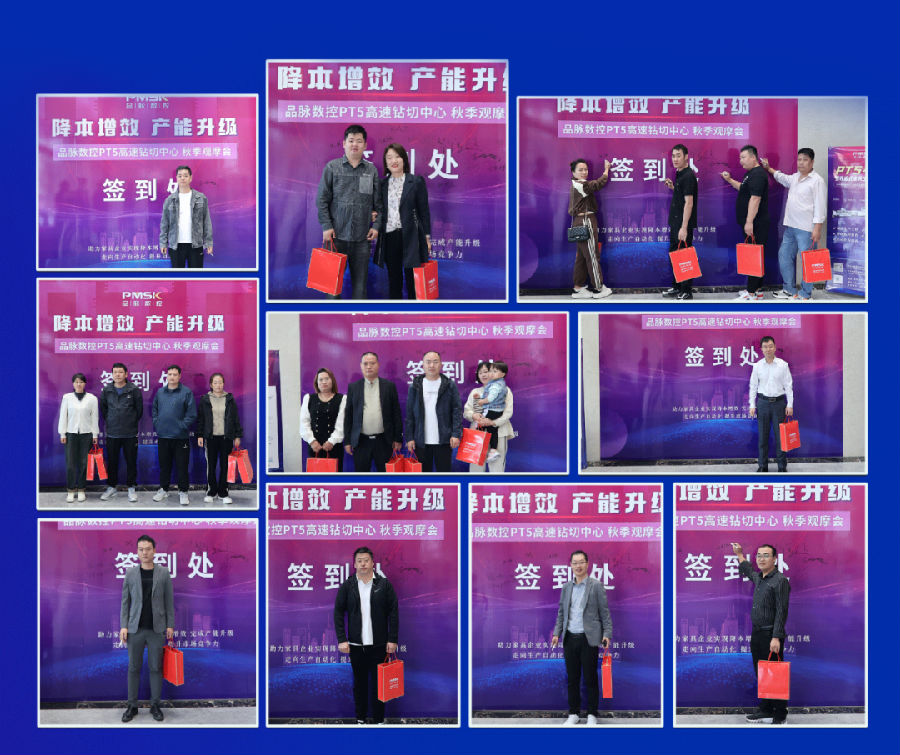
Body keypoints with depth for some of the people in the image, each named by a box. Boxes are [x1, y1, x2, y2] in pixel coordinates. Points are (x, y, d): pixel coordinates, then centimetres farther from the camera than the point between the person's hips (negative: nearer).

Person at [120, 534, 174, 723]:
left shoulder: (163, 573, 2)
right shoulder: (130, 573, 4)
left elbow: (169, 601, 4)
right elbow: (125, 601, 5)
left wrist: (170, 625, -1)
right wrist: (123, 626, -3)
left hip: (157, 629, 0)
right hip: (135, 629, 0)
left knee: (156, 668, 4)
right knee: (133, 668, 4)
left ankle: (155, 705, 13)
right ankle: (132, 706, 13)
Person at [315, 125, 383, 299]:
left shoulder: (371, 170, 9)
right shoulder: (332, 167, 4)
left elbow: (378, 201, 12)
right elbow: (322, 199, 2)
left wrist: (376, 225, 0)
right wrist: (326, 226, -5)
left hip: (362, 237, 2)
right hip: (336, 233, -1)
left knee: (360, 279, 3)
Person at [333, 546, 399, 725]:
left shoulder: (384, 584, 0)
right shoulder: (347, 586, 3)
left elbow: (393, 612, 1)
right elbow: (338, 612, 3)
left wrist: (392, 639, -4)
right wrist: (342, 640, -4)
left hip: (378, 644, -1)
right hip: (356, 644, 1)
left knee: (378, 682, 3)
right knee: (359, 682, 10)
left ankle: (379, 719, 12)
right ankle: (360, 718, 20)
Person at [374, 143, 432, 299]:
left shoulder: (416, 182, 0)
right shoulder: (382, 184, 10)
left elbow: (424, 210, 1)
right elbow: (380, 210, 16)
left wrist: (427, 236, -2)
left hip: (410, 237, -3)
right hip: (389, 237, 4)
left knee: (412, 280, 0)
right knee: (393, 281, 10)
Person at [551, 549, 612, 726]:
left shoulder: (596, 586, -1)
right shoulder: (566, 587, 12)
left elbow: (604, 612, -2)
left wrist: (607, 634, -10)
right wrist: (557, 633, 7)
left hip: (589, 638, -4)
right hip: (570, 638, 4)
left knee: (590, 678, 1)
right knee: (572, 678, 8)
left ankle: (592, 715, 11)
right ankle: (574, 713, 17)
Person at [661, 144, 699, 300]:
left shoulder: (688, 176, -17)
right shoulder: (679, 174, 13)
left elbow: (688, 202, -21)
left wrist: (684, 227, -25)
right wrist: (672, 187, 8)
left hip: (683, 224, -10)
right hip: (675, 223, 10)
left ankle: (686, 292, 2)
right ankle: (677, 287, 28)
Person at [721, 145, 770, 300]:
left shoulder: (758, 175, -17)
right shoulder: (751, 173, 17)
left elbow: (755, 198, -24)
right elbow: (744, 189, 35)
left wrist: (749, 222, -27)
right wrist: (730, 180, 22)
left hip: (756, 224, -11)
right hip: (750, 223, 11)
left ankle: (752, 293, -7)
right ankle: (756, 289, 21)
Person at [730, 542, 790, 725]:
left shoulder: (780, 580, -12)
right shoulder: (758, 578, 12)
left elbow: (781, 612, -17)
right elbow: (748, 571, 39)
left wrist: (776, 638, -22)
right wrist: (739, 554, 44)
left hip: (771, 636, -8)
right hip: (757, 634, 8)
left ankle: (780, 715, 2)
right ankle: (765, 711, 20)